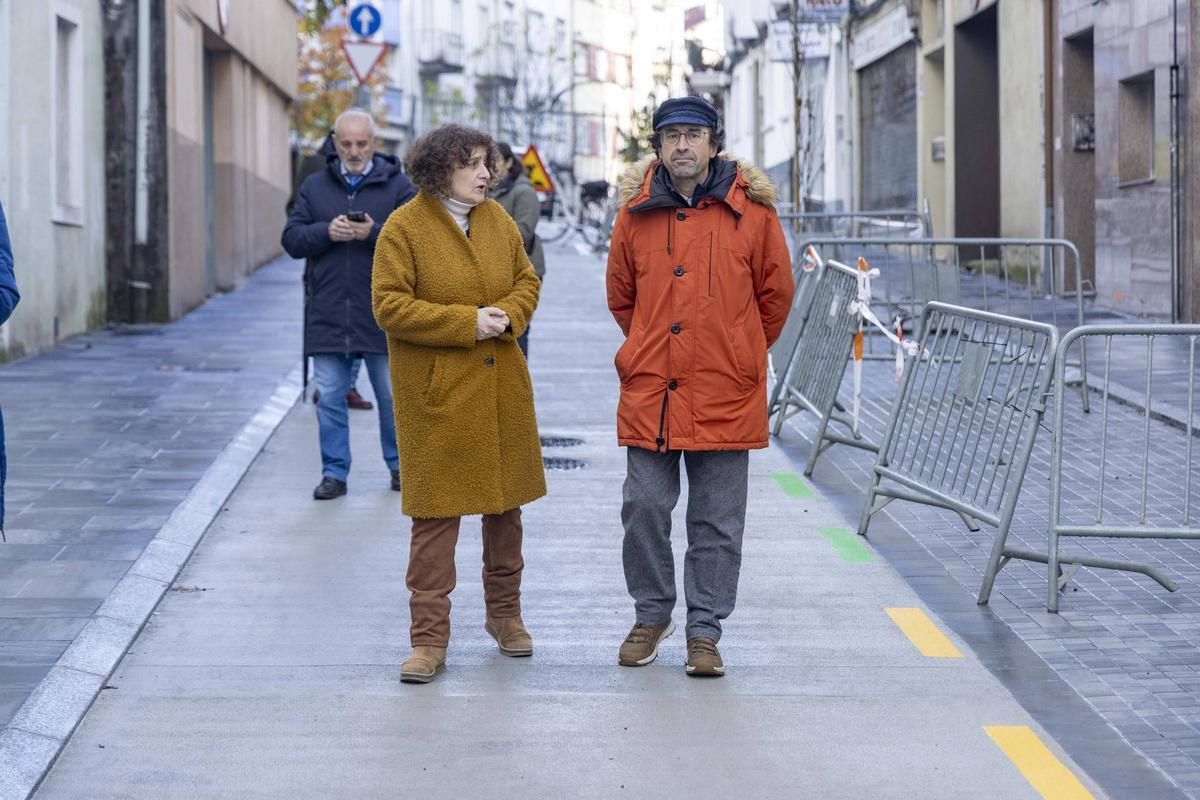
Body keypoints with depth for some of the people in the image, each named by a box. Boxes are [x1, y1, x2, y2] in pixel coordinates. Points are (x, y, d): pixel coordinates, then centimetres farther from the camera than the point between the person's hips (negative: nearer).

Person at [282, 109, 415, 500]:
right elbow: (292, 239, 4)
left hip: (381, 314, -2)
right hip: (328, 314, 2)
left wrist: (374, 233, -23)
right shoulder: (314, 186, 10)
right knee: (330, 397, 3)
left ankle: (400, 465, 23)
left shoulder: (397, 185, 2)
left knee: (392, 394, 7)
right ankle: (334, 473, 11)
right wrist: (326, 232, -15)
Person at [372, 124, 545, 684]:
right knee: (435, 513, -4)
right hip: (436, 395, -5)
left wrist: (509, 315, -7)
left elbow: (527, 280, 16)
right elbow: (389, 306, -13)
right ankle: (429, 640, 2)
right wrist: (466, 322, -18)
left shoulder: (497, 221, 8)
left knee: (506, 503, 14)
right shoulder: (404, 228, -8)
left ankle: (504, 612, 33)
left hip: (501, 387, 5)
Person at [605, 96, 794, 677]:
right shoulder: (636, 212, 4)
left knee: (717, 520, 4)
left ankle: (704, 630, 14)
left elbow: (775, 293, 9)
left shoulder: (751, 210, -2)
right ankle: (651, 616, 22)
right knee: (643, 508, 3)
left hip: (727, 393, -2)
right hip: (649, 389, 2)